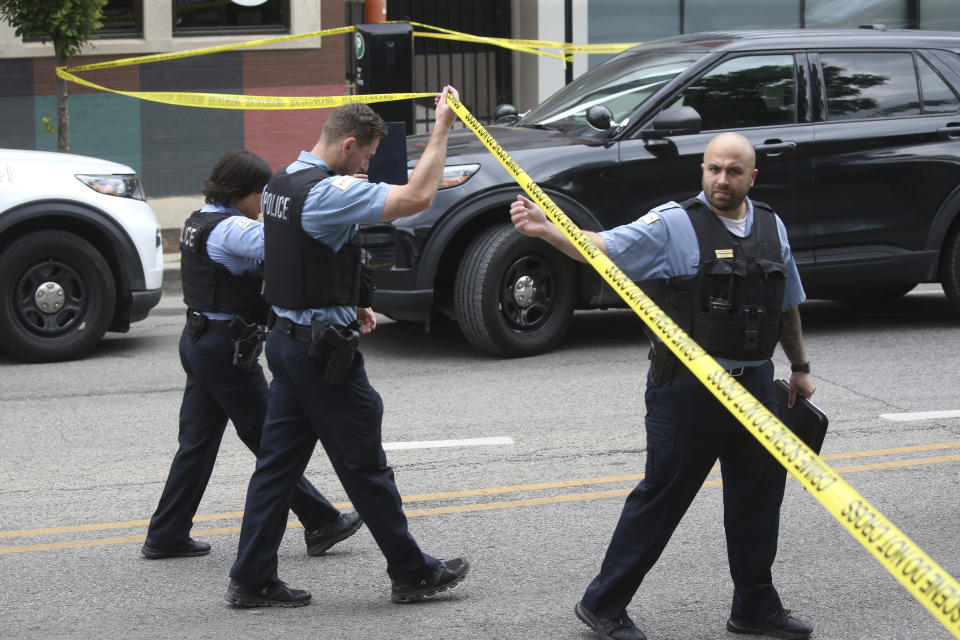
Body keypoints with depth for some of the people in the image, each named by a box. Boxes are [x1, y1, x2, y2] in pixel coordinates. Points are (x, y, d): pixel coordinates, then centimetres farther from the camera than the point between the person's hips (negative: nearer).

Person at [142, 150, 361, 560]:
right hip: (227, 347, -9)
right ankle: (321, 523, 9)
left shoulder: (199, 222, 12)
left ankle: (166, 536, 14)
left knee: (197, 441, 12)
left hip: (198, 340, 9)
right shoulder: (231, 229, -18)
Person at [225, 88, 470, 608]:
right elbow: (416, 197, -27)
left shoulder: (282, 184, 10)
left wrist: (349, 307, 14)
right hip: (324, 349, -9)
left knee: (278, 462, 10)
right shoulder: (328, 193, -21)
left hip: (286, 338, 9)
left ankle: (251, 580, 12)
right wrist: (442, 129, -19)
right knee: (365, 468, 2)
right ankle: (412, 573, 13)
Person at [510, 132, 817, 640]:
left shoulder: (772, 228, 11)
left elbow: (788, 305, 23)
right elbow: (605, 248, -19)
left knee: (759, 497, 11)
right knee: (663, 496, -3)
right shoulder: (674, 225, -7)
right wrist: (545, 229, -34)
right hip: (687, 387, -6)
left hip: (754, 384, 6)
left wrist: (799, 366, 27)